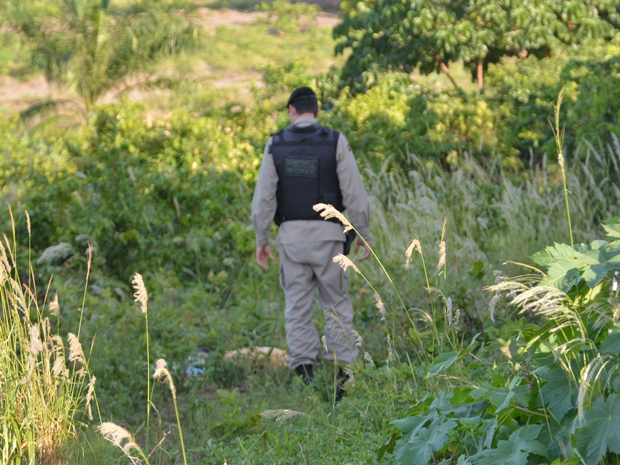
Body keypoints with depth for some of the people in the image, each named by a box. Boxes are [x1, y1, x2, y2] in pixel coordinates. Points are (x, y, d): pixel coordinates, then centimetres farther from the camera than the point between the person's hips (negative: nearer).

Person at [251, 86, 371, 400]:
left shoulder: (276, 145, 1)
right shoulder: (335, 142, -4)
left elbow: (264, 196, 0)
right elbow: (354, 193, -6)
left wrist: (261, 240, 8)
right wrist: (364, 235, 3)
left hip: (291, 234, 1)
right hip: (327, 233, -1)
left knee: (297, 306, 6)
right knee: (336, 304, 7)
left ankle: (304, 372, 2)